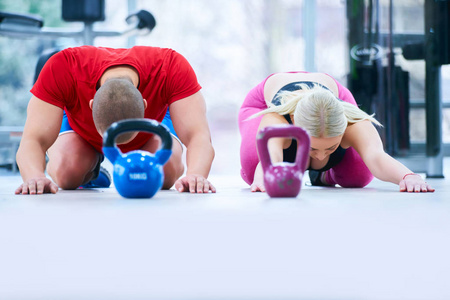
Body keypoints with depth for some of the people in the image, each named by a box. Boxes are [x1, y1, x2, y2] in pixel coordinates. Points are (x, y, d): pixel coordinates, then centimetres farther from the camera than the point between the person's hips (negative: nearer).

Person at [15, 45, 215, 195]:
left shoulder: (172, 67, -43)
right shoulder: (61, 68, -44)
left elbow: (199, 137, -47)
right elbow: (33, 140, -44)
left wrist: (195, 175, -69)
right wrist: (35, 177, -67)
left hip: (152, 122, 1)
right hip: (80, 123, 0)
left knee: (166, 174, -26)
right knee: (66, 175, -28)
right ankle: (91, 168, 10)